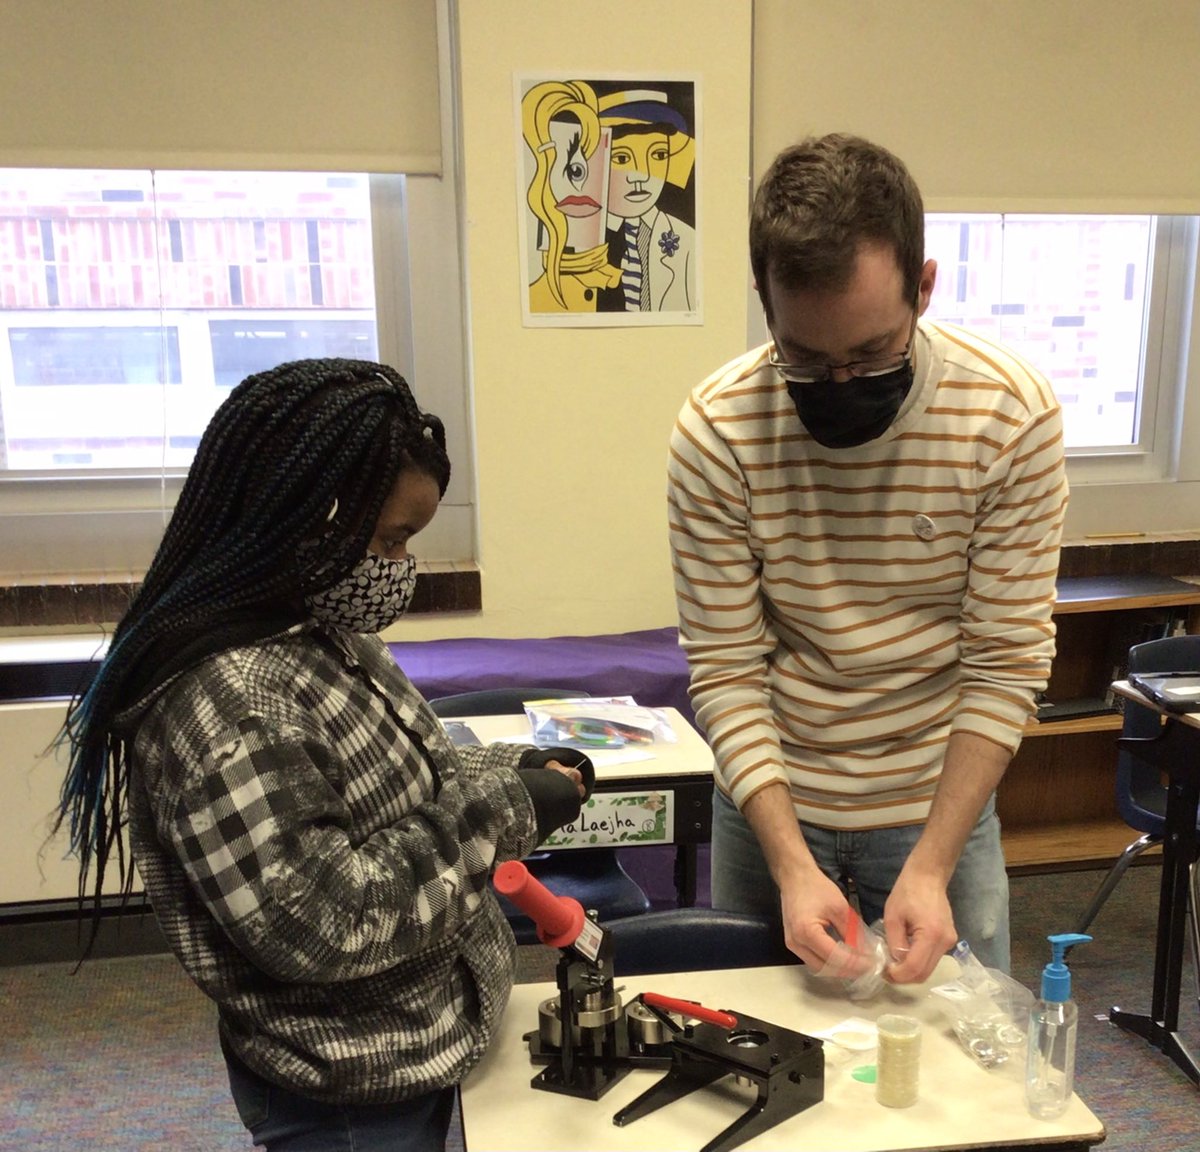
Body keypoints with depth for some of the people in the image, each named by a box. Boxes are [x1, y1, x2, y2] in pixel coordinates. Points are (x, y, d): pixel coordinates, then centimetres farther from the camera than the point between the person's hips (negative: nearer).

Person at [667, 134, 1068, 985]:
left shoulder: (1012, 413, -18)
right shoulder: (715, 431, -18)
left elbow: (1008, 661, -14)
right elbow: (727, 669, -14)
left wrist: (931, 865, -20)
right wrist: (790, 863, -23)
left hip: (939, 797, 0)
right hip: (770, 796, 1)